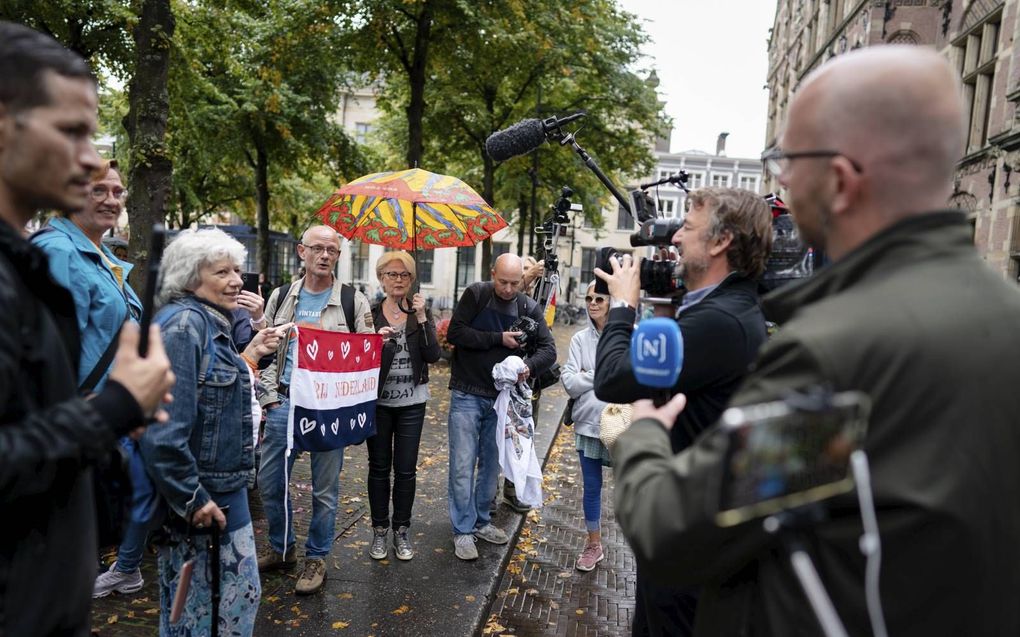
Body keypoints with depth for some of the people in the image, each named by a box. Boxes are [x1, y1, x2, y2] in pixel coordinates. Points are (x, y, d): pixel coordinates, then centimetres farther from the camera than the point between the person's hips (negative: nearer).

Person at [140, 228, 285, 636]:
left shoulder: (210, 323, 10)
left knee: (242, 593, 19)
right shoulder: (183, 324, -19)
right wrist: (191, 498, -20)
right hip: (195, 496, -9)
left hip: (226, 487, 9)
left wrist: (248, 357, 6)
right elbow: (164, 428, -26)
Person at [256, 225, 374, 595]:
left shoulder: (353, 301, 0)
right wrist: (270, 396, 1)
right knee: (269, 482, 10)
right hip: (284, 403, 3)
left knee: (325, 489, 6)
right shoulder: (281, 297, 8)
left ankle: (317, 558, 25)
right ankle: (281, 550, 32)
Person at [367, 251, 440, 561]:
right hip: (378, 400, 0)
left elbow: (433, 355, -9)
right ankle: (379, 530, 24)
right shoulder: (370, 313, 0)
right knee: (379, 467, 10)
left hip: (412, 402, 1)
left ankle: (402, 530, 22)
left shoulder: (421, 313, 3)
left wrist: (421, 317, -17)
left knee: (405, 469, 6)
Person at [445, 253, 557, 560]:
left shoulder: (529, 308, 1)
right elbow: (455, 333, -14)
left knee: (491, 465, 14)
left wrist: (529, 366, -25)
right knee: (463, 465, -2)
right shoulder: (476, 294, -7)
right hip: (467, 396, -3)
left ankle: (480, 521, 30)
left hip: (502, 397, 4)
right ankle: (463, 530, 11)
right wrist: (499, 338, -20)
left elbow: (548, 349, -4)